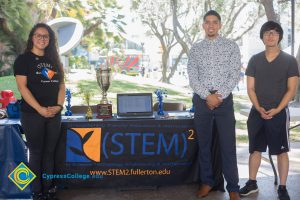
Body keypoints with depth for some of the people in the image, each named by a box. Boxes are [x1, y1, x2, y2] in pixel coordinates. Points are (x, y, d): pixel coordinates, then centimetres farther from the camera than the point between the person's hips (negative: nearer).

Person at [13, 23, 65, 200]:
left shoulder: (54, 60, 14)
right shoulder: (23, 59, -2)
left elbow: (62, 85, 11)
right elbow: (22, 87, -10)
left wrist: (59, 106, -5)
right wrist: (40, 109, -17)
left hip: (54, 114, 5)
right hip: (32, 114, -4)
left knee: (49, 152, 9)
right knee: (36, 152, 2)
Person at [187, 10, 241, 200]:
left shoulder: (231, 46, 3)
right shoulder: (195, 49, 7)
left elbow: (235, 74, -4)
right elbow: (192, 77, 0)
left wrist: (219, 96, -13)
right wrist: (207, 96, -12)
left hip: (224, 99, -2)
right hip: (201, 100, 2)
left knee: (228, 145, -2)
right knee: (204, 143, 9)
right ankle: (207, 181, 22)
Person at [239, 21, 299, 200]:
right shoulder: (255, 60, 6)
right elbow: (250, 88, 3)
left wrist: (277, 110, -15)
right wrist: (258, 108, -11)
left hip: (279, 113, -2)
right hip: (257, 112, 3)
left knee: (281, 151, 3)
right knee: (255, 149, 9)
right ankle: (252, 183, 21)